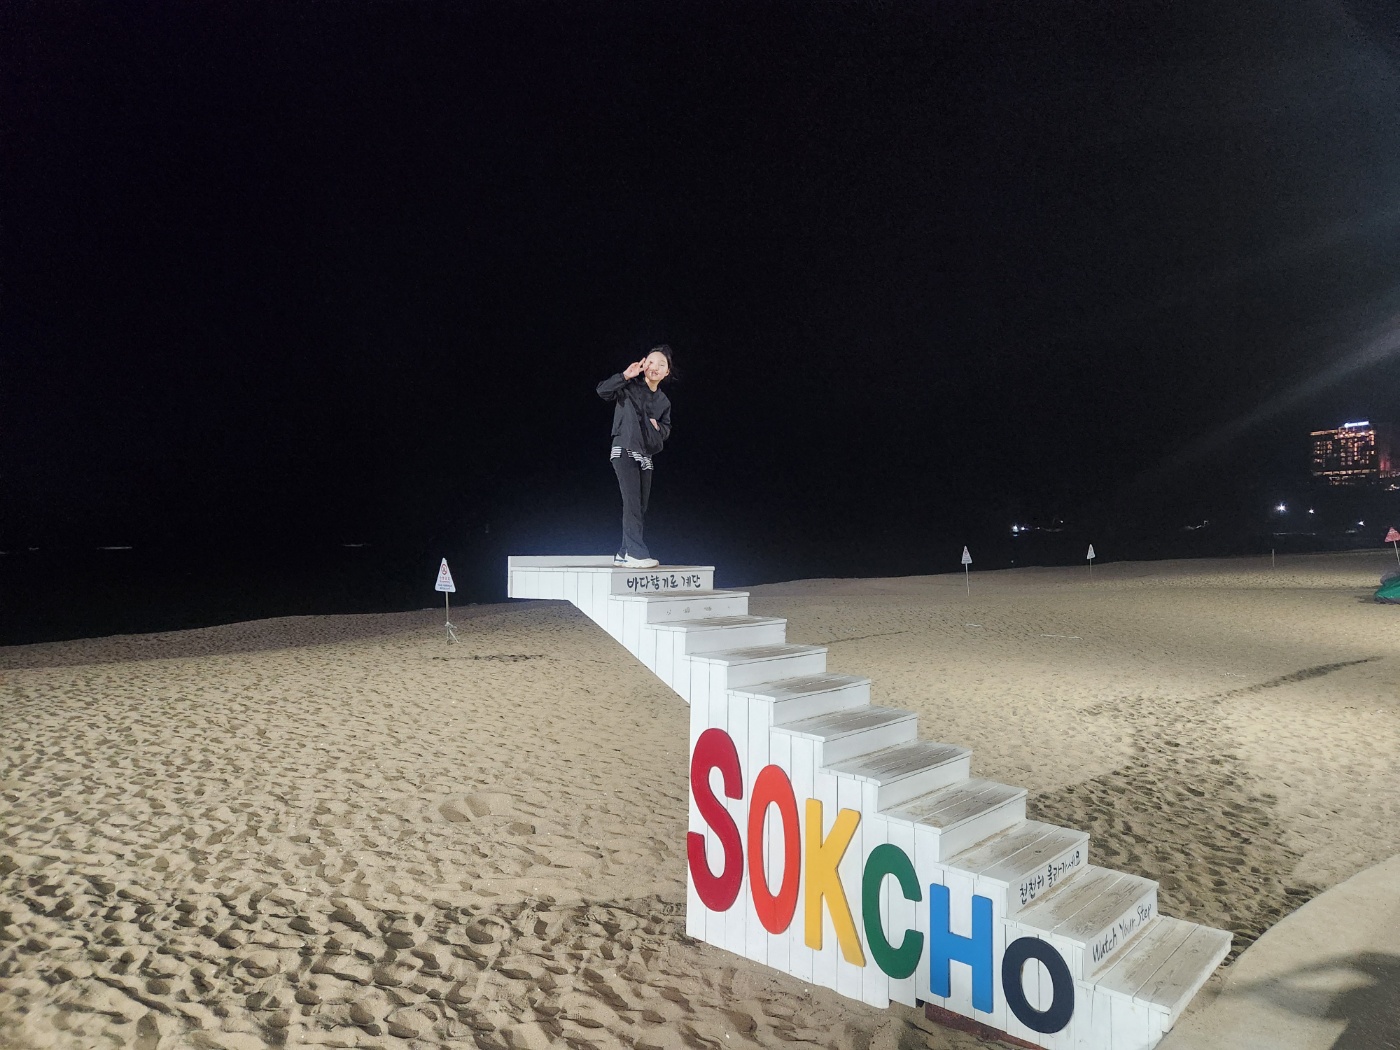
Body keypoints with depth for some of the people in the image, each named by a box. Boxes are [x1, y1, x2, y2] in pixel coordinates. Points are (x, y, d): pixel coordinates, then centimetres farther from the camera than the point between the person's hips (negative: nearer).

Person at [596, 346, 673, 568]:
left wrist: (658, 427, 0)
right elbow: (603, 390, -17)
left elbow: (667, 429, 22)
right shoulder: (630, 387, -4)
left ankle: (624, 554, 15)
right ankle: (637, 553, -18)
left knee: (640, 508, 7)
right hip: (625, 451, -7)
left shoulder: (663, 401, 13)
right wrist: (625, 376, -27)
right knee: (632, 502, -16)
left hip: (646, 456, 7)